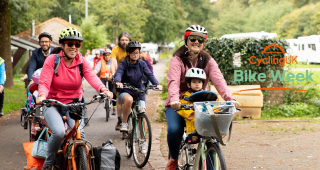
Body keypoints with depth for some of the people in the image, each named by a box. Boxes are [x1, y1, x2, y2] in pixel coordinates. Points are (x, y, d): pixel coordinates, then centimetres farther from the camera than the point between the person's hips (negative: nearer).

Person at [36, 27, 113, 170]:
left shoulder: (82, 62, -3)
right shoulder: (52, 60, -9)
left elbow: (92, 77, -21)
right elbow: (44, 82, -18)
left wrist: (103, 89, -43)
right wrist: (42, 95, -42)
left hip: (73, 104, 2)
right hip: (53, 104, -2)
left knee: (79, 134, -22)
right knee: (59, 132, -27)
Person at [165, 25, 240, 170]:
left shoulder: (208, 61, 2)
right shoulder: (177, 60, -7)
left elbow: (218, 80, -15)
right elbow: (173, 81, -25)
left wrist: (230, 98, -33)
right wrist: (174, 99, -46)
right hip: (178, 105, -2)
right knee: (174, 130, -27)